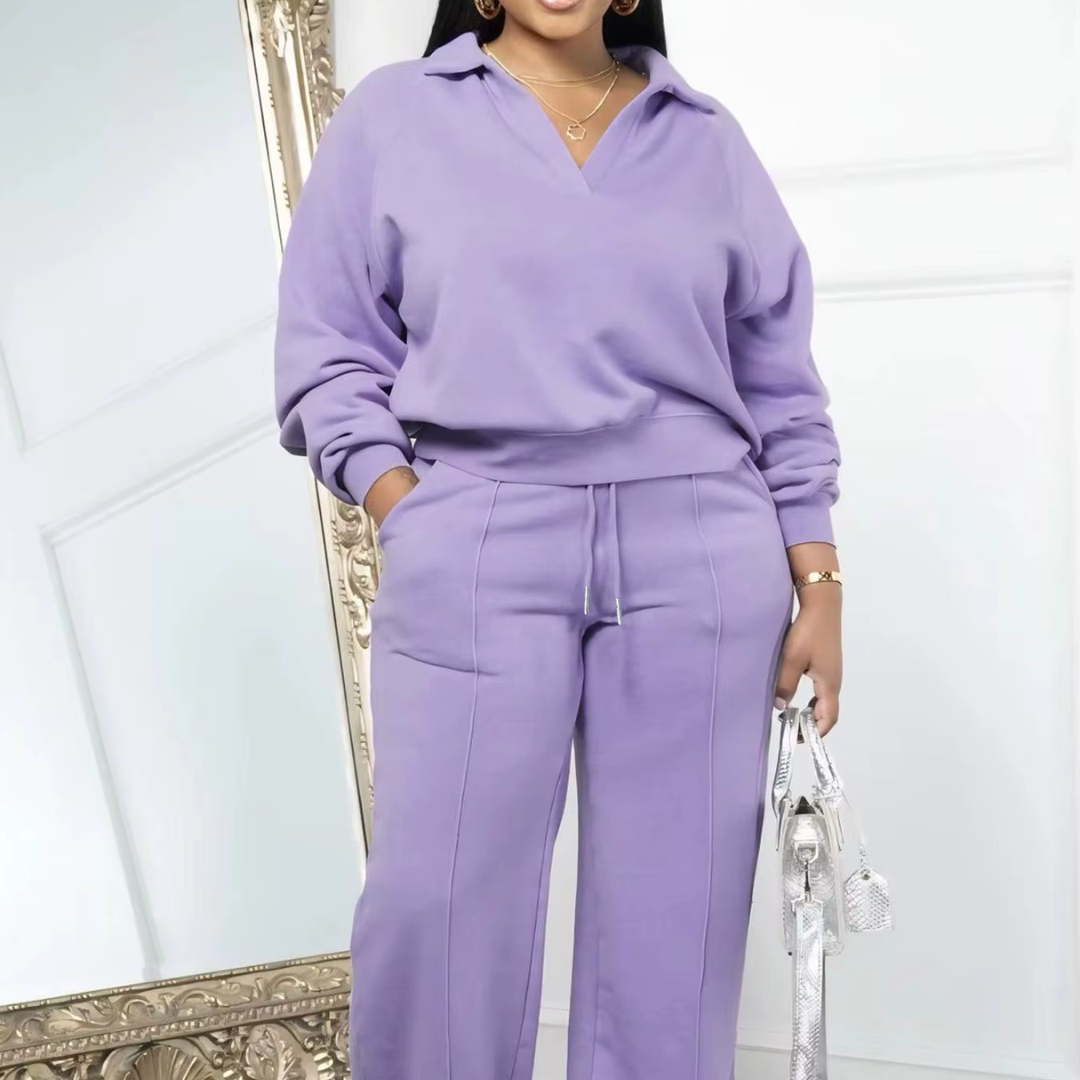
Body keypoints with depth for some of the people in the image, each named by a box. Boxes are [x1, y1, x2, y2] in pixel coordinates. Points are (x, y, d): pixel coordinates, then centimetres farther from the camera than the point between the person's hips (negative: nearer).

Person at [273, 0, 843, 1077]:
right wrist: (408, 520, -6)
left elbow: (779, 378, 13)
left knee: (677, 918, 6)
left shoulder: (708, 137, 15)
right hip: (473, 561, -1)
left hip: (701, 565, 2)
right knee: (435, 906, -1)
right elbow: (326, 350, 7)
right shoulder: (389, 114, 11)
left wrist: (817, 581, 7)